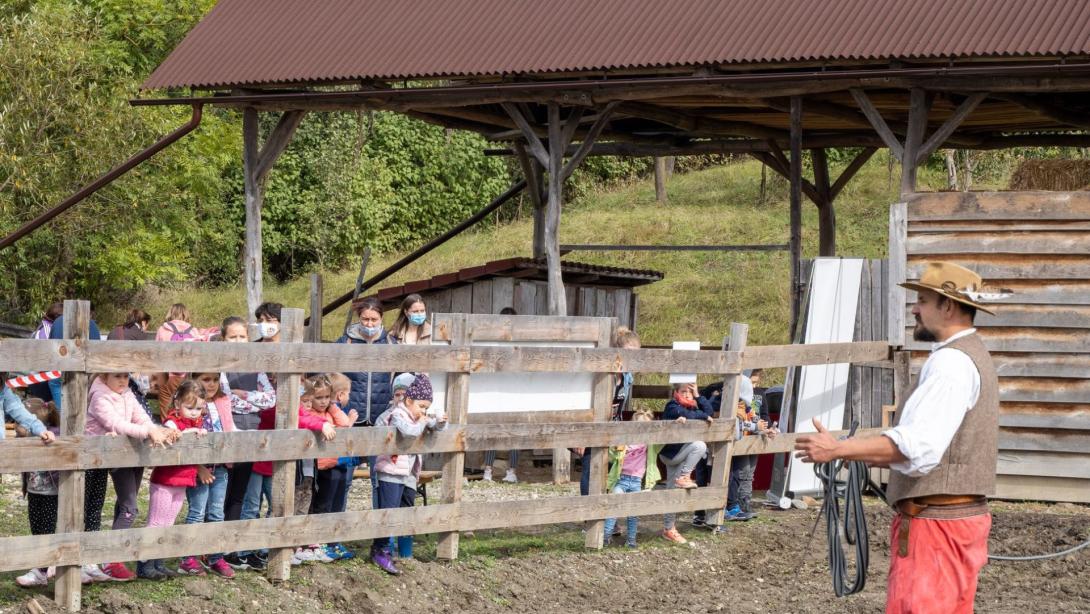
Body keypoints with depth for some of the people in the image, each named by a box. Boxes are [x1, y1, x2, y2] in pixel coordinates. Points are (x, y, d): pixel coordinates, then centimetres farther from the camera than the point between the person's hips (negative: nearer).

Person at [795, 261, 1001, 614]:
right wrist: (869, 458, 16)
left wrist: (839, 450, -24)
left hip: (935, 523, -11)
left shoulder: (952, 361, -16)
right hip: (964, 516, 11)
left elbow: (918, 445, -27)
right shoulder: (973, 356, 19)